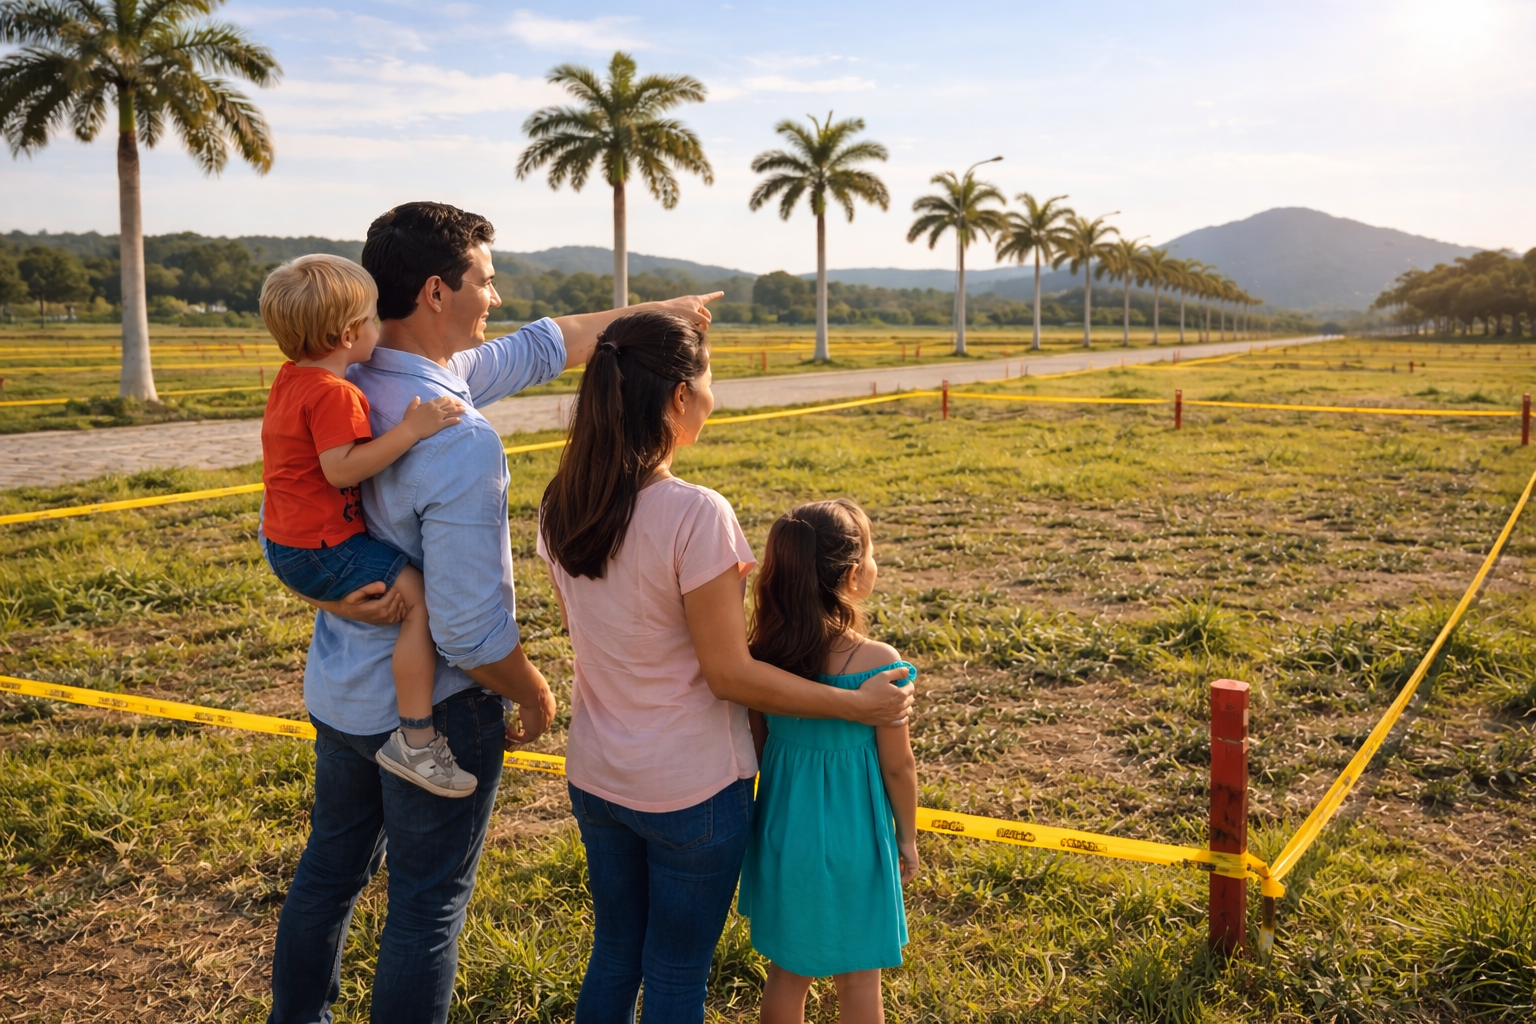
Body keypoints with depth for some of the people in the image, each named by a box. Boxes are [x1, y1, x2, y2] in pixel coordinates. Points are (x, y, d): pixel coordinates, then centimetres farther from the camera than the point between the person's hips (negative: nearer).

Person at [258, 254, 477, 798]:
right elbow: (341, 468, -31)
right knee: (420, 596, -19)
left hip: (286, 543, 11)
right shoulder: (334, 394, -21)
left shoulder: (291, 378, 11)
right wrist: (410, 431, -32)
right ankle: (414, 738, -19)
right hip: (321, 549, -11)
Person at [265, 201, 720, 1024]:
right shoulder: (461, 443, -31)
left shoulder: (344, 385, -5)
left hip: (336, 693, 8)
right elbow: (471, 631, -28)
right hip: (433, 710, -8)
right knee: (427, 904, 10)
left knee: (329, 870, 25)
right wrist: (536, 697, -7)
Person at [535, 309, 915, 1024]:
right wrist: (859, 705, -12)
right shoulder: (694, 515, -26)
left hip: (596, 776, 6)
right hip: (691, 790, -6)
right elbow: (729, 674, -20)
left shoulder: (561, 506, -5)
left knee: (613, 956, 25)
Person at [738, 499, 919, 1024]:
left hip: (784, 828, 4)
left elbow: (757, 746, 1)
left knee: (787, 970, 21)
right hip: (852, 836, -4)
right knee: (858, 980, 16)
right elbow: (898, 766, -12)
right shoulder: (879, 662, -21)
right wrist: (907, 836, 3)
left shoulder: (763, 655, -10)